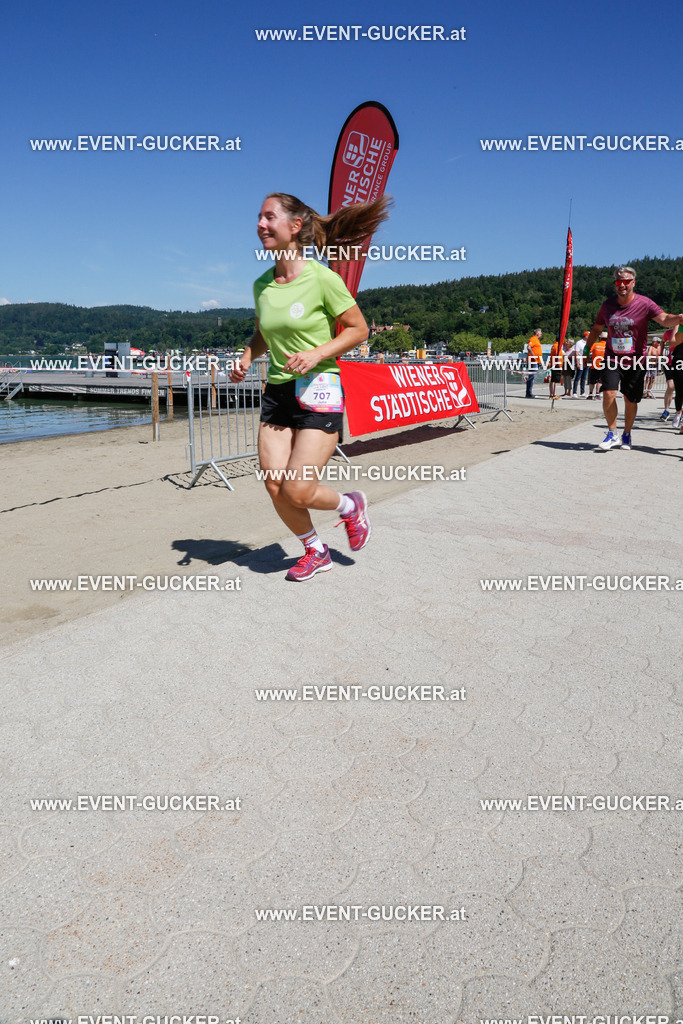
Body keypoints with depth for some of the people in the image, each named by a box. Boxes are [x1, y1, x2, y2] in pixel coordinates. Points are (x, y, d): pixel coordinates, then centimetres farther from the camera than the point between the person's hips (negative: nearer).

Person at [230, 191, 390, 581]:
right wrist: (246, 358, 1)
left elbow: (358, 329, -6)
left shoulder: (322, 278, -11)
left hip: (319, 391, -6)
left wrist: (316, 354, -18)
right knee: (275, 488, 1)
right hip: (277, 391, 6)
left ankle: (351, 505, 24)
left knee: (298, 491, -10)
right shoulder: (262, 285, 6)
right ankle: (316, 551, 25)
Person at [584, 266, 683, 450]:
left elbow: (664, 319, -22)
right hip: (612, 358, 2)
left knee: (630, 401, 4)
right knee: (608, 393, -15)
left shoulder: (644, 303, -7)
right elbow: (597, 328, 19)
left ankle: (627, 434, 25)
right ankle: (612, 434, 0)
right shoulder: (607, 306, 4)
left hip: (635, 360, -2)